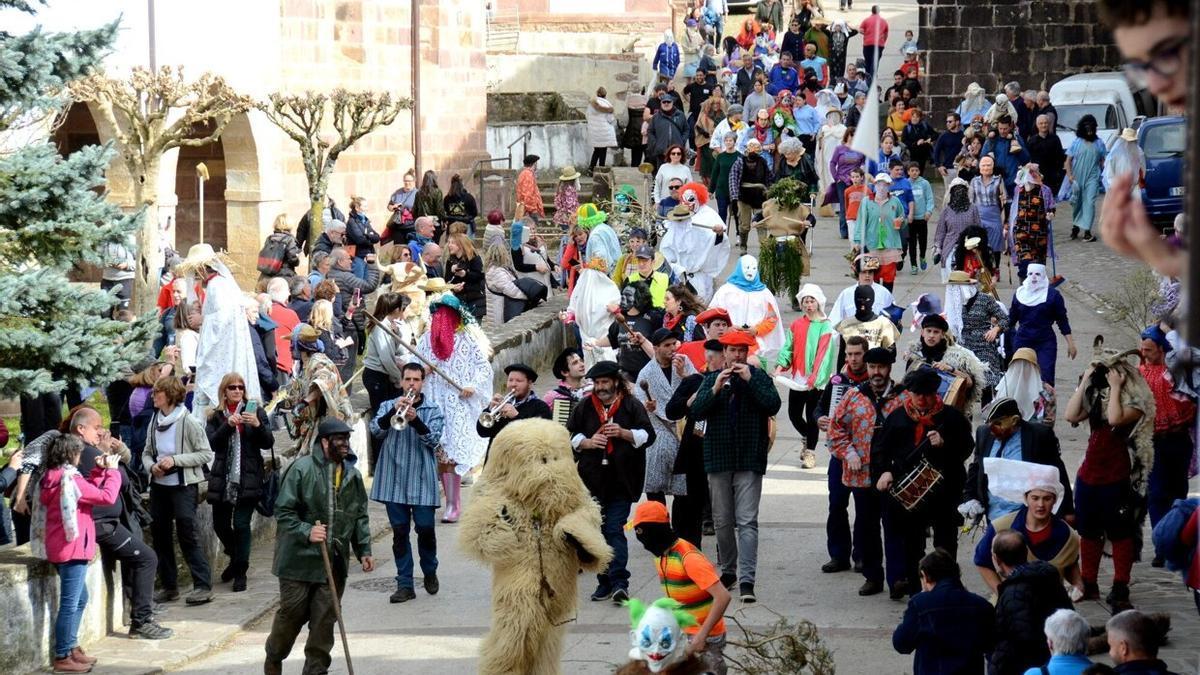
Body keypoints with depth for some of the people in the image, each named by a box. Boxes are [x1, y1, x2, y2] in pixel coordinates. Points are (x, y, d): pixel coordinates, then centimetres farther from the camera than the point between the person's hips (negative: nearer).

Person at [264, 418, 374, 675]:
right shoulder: (302, 469, -10)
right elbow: (283, 512, -10)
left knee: (325, 619, 4)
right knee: (291, 614, 5)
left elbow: (360, 517, 16)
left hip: (334, 561, 4)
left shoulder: (353, 475, 8)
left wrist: (364, 550, 9)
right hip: (300, 559, -4)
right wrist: (307, 532, -22)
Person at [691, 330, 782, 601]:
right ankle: (728, 569, 27)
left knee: (747, 521, -10)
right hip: (719, 458, 3)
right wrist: (716, 388, -15)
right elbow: (696, 411, -1)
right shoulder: (711, 379, 9)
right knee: (722, 521, 11)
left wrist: (750, 380, -16)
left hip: (749, 461, -3)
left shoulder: (759, 377, 3)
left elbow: (773, 405, -11)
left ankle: (746, 579, -15)